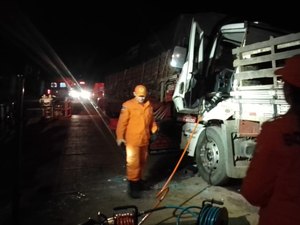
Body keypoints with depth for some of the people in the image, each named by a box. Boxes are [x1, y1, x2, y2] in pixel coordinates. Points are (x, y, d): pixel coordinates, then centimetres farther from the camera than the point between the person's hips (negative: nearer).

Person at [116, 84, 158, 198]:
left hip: (144, 139, 6)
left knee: (142, 161, 17)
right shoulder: (128, 105, -10)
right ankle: (132, 186, 7)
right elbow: (122, 122, -10)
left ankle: (139, 180, 35)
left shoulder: (149, 106, 8)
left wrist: (155, 130, 2)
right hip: (132, 140, -6)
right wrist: (120, 136, -13)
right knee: (133, 163, -4)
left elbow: (152, 120, 16)